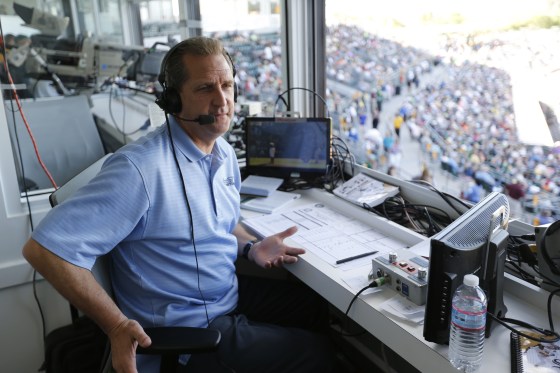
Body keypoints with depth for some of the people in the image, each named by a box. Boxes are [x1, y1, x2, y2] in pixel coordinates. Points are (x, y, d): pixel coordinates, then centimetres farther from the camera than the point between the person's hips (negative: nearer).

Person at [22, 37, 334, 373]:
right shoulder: (141, 168, -28)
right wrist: (117, 326, -28)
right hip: (191, 331, -8)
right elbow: (45, 248, -28)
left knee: (321, 307, 17)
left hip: (233, 292, 8)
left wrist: (251, 247, -1)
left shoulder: (225, 153, 1)